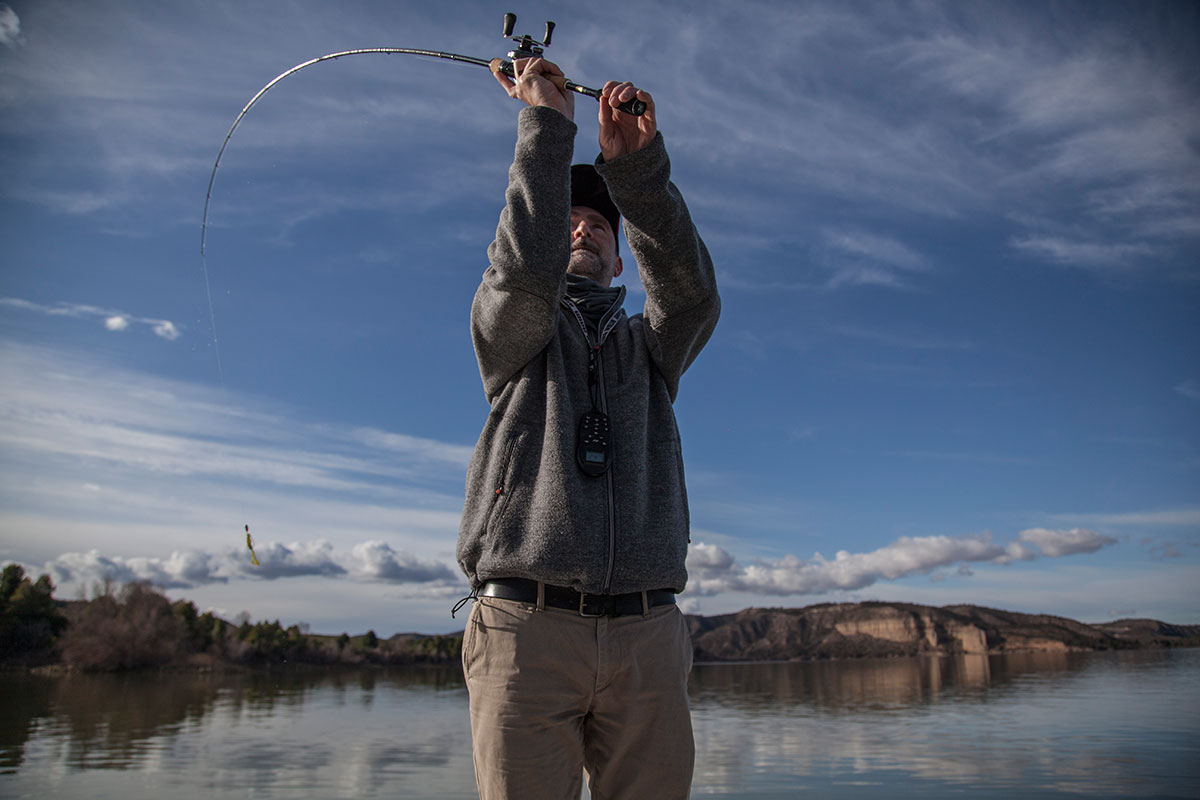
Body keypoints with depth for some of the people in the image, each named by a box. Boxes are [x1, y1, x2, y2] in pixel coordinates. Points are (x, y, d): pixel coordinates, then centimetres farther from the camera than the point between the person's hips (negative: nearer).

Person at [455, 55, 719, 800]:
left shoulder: (652, 346, 21)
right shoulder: (511, 332, 15)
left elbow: (692, 291, -2)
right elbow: (523, 269, -9)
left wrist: (635, 164, -13)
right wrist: (548, 123, -4)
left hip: (647, 634, 3)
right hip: (527, 626, -2)